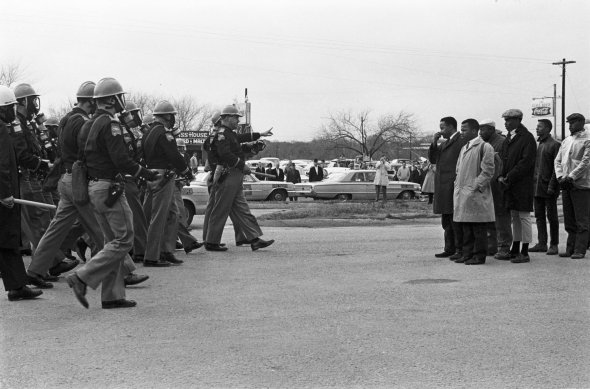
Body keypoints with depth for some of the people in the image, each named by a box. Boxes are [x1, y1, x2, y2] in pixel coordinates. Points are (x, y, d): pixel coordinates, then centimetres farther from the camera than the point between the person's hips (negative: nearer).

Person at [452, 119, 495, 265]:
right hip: (462, 195, 8)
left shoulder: (484, 147, -6)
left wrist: (475, 187, -15)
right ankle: (467, 253, 17)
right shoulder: (464, 148, 20)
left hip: (476, 195, -8)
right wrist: (457, 186, 13)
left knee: (479, 229, -3)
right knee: (466, 228, 11)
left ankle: (479, 256, 2)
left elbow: (488, 171, -11)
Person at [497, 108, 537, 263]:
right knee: (514, 217, 13)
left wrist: (509, 177, -17)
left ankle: (525, 253, 1)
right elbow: (503, 159, 18)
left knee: (524, 217, -3)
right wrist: (501, 176, 1)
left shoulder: (527, 138, -10)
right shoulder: (508, 139, 16)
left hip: (523, 185, -8)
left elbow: (526, 162, -17)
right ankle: (515, 251, 20)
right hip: (510, 185, 8)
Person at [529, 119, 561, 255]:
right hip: (536, 187, 7)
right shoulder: (536, 144, 14)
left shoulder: (555, 145, -7)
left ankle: (554, 245, 7)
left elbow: (556, 167, -12)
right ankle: (542, 244, 14)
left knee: (551, 217, 0)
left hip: (548, 187, -7)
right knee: (539, 216, 8)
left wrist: (552, 186, -17)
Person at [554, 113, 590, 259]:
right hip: (566, 186, 7)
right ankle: (570, 249, 16)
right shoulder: (566, 141, 16)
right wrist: (560, 177, -2)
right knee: (569, 220, 10)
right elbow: (558, 160, 13)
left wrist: (570, 177, -16)